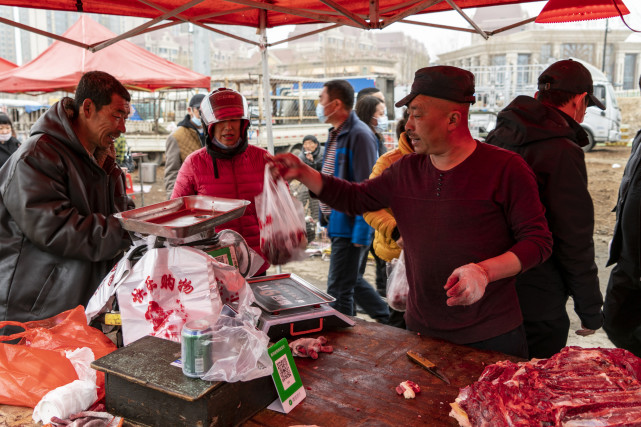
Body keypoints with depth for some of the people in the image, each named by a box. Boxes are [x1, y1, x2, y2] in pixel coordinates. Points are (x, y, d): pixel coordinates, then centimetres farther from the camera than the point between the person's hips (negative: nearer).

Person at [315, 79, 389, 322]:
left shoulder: (359, 135, -17)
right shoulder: (335, 134, 14)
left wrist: (360, 234, -21)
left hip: (351, 226, -10)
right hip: (337, 223, 10)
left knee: (339, 291, -1)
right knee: (352, 281, 20)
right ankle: (389, 321, 34)